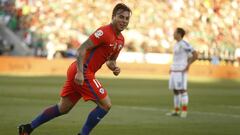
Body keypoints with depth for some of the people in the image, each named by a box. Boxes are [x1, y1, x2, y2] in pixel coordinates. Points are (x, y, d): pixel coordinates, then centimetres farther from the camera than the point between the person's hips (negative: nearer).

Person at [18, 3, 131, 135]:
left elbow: (110, 60, 26)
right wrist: (80, 73, -28)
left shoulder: (121, 40, 12)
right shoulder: (104, 32, -16)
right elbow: (82, 49, -20)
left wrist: (114, 67, 3)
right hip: (83, 73, -10)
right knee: (105, 104, -9)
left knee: (63, 108, 17)